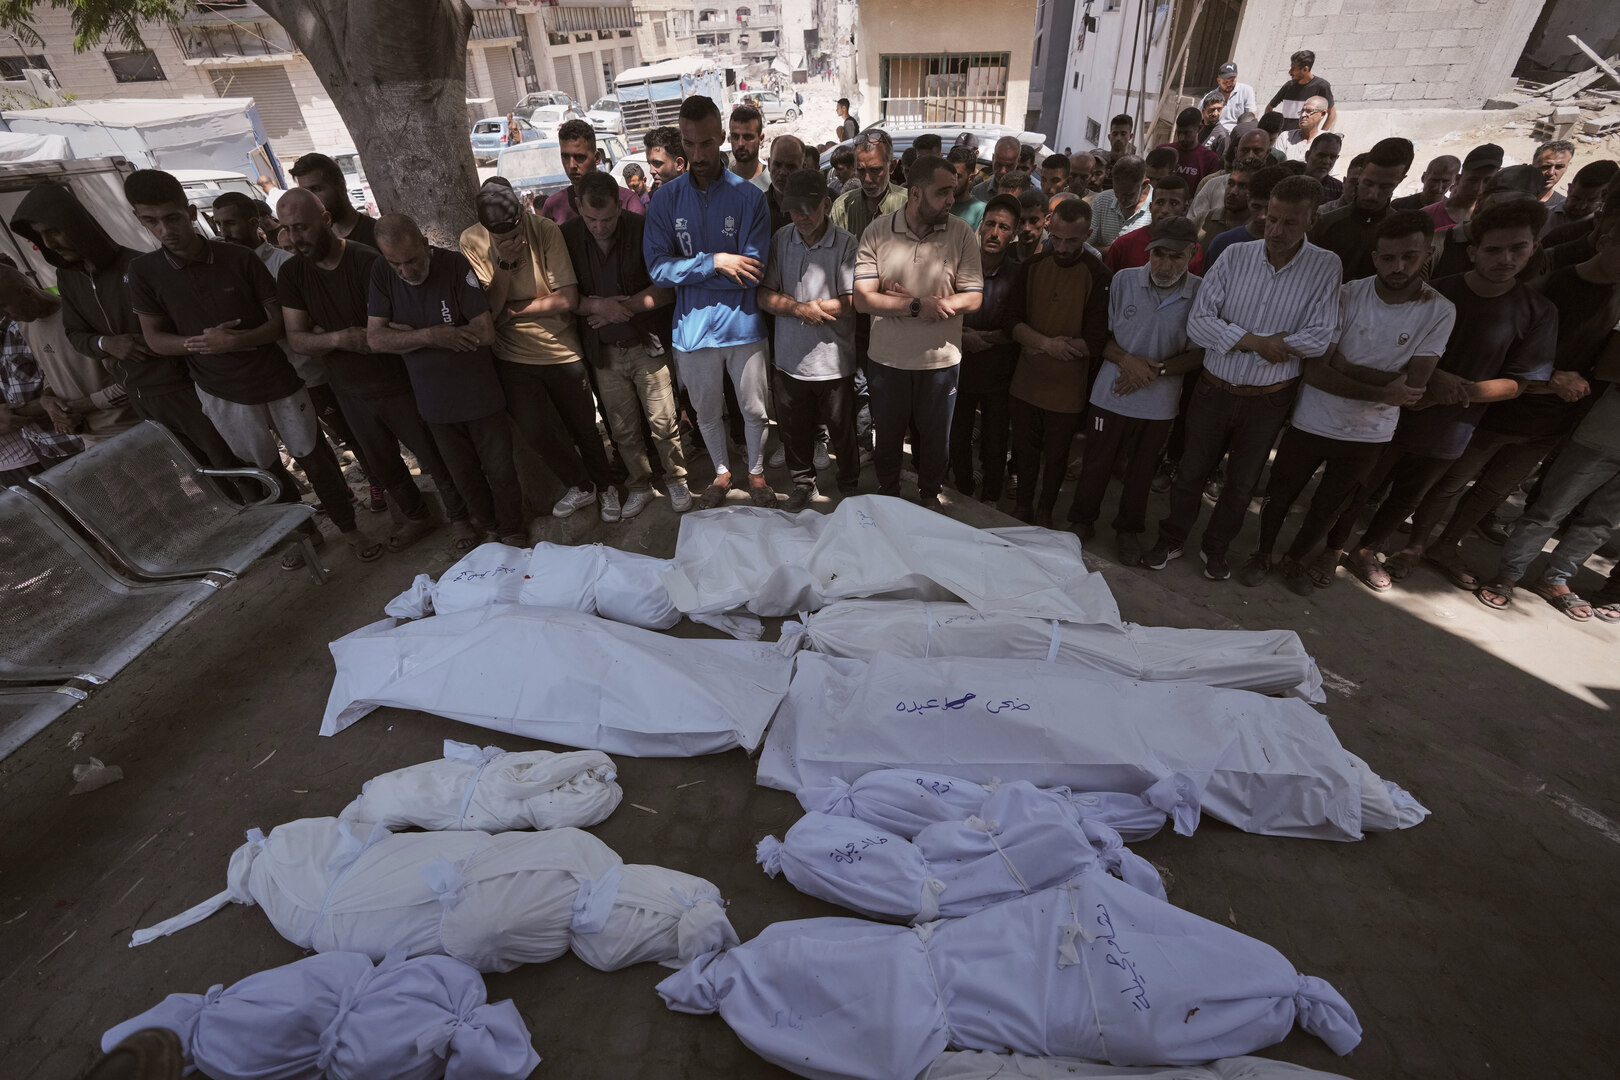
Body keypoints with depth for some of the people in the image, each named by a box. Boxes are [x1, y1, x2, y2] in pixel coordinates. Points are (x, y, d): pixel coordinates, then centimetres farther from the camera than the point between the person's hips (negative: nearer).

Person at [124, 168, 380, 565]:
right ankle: (304, 530, 31)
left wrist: (238, 340, -23)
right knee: (265, 469, 13)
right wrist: (197, 343, -18)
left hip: (277, 381, -2)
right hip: (222, 394, 2)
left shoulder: (240, 258, -8)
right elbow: (154, 338, 2)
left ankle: (350, 529, 20)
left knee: (314, 458, 6)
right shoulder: (145, 271, -3)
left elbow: (280, 321, -6)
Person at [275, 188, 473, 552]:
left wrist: (321, 335, -18)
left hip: (395, 384, -5)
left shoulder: (368, 262, -16)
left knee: (433, 457, 4)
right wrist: (340, 338, -25)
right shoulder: (292, 273, -1)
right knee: (383, 464, 18)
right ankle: (415, 516, 38)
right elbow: (296, 340, -6)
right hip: (350, 391, 5)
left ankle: (458, 518, 24)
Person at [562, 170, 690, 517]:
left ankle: (676, 479, 25)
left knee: (663, 422, 2)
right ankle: (639, 486, 30)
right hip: (603, 352, 3)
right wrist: (598, 305, -19)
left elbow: (668, 288, -10)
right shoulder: (567, 236, -3)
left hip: (648, 345, -2)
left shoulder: (643, 229, -10)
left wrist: (625, 306, -17)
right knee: (623, 429, 11)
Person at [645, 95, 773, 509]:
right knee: (707, 413, 17)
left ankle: (756, 473, 35)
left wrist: (687, 270, -13)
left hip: (743, 324, -1)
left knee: (754, 410, 11)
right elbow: (657, 267, -9)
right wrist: (714, 262, -19)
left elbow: (754, 269, -15)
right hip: (693, 326, 2)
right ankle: (722, 473, 40)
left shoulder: (749, 195, -6)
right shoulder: (667, 198, -1)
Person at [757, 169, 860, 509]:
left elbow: (849, 303, -17)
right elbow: (764, 296, -3)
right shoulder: (781, 239, 1)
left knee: (842, 432, 11)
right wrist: (803, 308, -19)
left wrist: (791, 304, -13)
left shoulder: (846, 243, -10)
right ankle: (803, 482, 40)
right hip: (789, 357, 4)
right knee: (794, 430, 18)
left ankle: (850, 487, 34)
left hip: (833, 362, -3)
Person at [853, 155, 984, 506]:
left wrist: (924, 302, -19)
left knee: (934, 438, 16)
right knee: (887, 435, 17)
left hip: (940, 359, 0)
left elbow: (973, 297, -10)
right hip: (887, 358, 0)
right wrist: (918, 306, -22)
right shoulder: (877, 232, -7)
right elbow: (862, 299, -14)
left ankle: (929, 496, 39)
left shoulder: (961, 233, -6)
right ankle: (887, 494, 40)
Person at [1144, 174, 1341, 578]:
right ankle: (1172, 540, 31)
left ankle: (1215, 548, 35)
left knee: (1241, 483, 15)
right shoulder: (1236, 257, -6)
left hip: (1268, 400, 0)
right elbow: (1198, 322, -13)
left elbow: (1319, 338, -15)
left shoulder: (1326, 267, -8)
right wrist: (1254, 341, -24)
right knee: (1191, 471, 11)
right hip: (1214, 390, 0)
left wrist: (1232, 336, -19)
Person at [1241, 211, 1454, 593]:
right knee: (1281, 494, 12)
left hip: (1369, 434, 2)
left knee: (1329, 505, 18)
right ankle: (1263, 554, 35)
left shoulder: (1439, 312, -11)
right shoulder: (1346, 296, -14)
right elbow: (1315, 372, -19)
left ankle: (1295, 557, 41)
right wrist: (1382, 391, -23)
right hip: (1311, 422, -1)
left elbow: (1412, 389, -16)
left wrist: (1345, 367, -22)